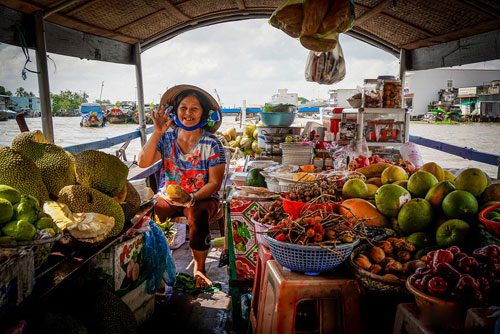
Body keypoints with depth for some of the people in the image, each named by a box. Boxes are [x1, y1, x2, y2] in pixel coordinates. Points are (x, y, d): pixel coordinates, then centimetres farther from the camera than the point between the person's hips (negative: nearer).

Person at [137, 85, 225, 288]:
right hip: (167, 197, 2)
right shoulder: (166, 139, 1)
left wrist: (192, 198, -25)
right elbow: (143, 162, -12)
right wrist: (157, 133, -21)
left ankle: (199, 268, -11)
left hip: (202, 198, -2)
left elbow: (215, 183, -9)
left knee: (198, 217, -36)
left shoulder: (212, 144, -6)